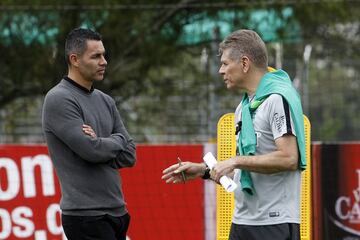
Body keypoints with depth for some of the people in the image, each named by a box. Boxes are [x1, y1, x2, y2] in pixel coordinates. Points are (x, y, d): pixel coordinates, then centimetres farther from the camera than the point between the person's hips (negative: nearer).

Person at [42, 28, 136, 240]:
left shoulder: (105, 101, 15)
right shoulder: (59, 100, -10)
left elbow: (129, 155, 10)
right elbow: (91, 150, -18)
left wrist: (100, 143, -7)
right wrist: (118, 140, 1)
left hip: (116, 212, 8)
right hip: (86, 216, -8)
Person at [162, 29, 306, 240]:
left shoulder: (277, 99, -9)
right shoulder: (244, 107, 19)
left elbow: (289, 159, -20)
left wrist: (236, 161, -15)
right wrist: (204, 170, 16)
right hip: (242, 222, 9)